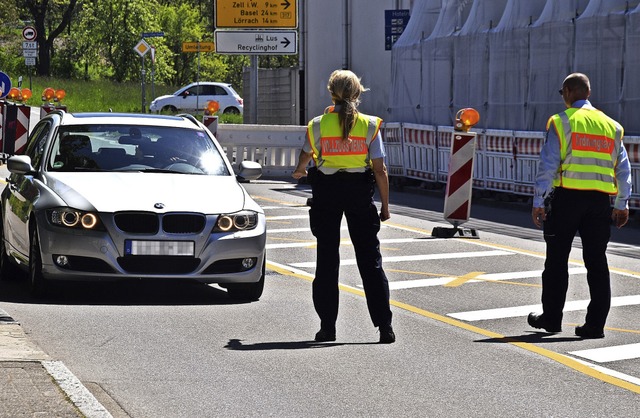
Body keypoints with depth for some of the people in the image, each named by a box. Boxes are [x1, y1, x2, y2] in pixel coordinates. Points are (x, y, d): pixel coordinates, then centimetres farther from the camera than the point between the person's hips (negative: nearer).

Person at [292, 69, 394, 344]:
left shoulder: (318, 125, -4)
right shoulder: (369, 126, -6)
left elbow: (306, 153, 18)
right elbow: (380, 170, -7)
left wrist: (300, 170, 41)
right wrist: (385, 206, 3)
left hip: (326, 192, 0)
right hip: (360, 190, 0)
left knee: (327, 259, 9)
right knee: (370, 259, 5)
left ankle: (328, 326, 8)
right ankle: (384, 326, 0)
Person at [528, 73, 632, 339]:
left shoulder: (561, 122, -2)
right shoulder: (610, 126, 12)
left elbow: (548, 165, -8)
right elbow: (623, 169, 10)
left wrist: (539, 202, -6)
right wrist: (622, 205, 15)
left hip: (567, 197, -4)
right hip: (599, 201, 4)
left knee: (557, 260, 8)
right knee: (596, 262, 5)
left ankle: (551, 318, 15)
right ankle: (596, 324, 2)